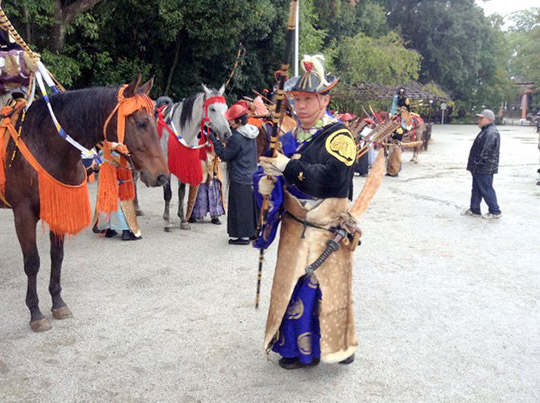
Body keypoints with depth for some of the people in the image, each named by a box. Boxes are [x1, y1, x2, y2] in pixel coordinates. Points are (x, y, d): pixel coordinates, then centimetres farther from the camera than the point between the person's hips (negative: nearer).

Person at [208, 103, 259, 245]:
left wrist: (214, 140, -10)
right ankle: (253, 230, 28)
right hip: (251, 175, 9)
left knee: (239, 207, 2)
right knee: (251, 204, 17)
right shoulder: (251, 132, 3)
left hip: (239, 179, -8)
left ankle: (243, 235, 9)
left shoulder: (237, 138, -23)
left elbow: (225, 155, -14)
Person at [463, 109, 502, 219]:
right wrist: (474, 165, 20)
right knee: (476, 189, 16)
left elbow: (486, 151, -26)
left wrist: (479, 163, -23)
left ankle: (495, 212, 8)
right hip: (479, 168, 11)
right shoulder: (486, 131, 15)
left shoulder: (491, 133, -20)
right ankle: (474, 210, 24)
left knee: (486, 190, -2)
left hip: (485, 169, -11)